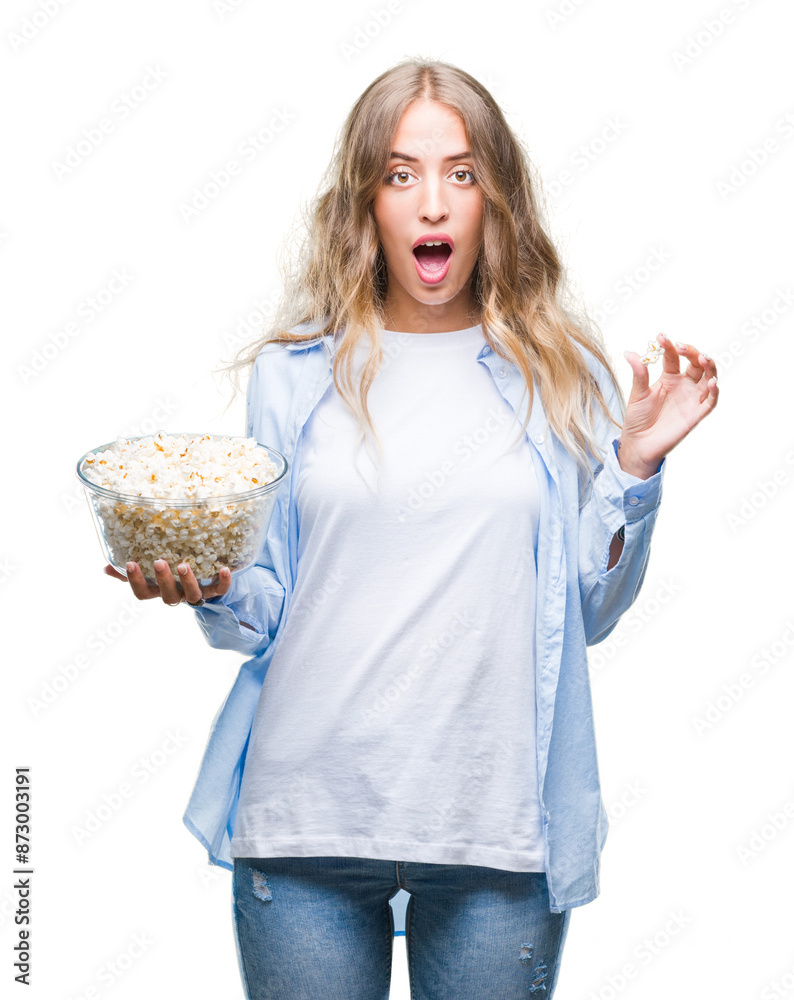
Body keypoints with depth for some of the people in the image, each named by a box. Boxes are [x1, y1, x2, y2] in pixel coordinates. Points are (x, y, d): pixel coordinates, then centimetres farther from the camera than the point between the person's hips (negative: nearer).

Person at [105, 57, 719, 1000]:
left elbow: (587, 611, 5)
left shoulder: (559, 376, 4)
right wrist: (211, 592, -15)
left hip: (499, 821, 1)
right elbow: (264, 612, 5)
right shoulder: (294, 373, 2)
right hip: (307, 815, 0)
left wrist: (634, 465, -6)